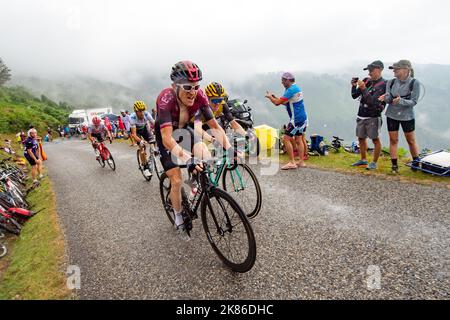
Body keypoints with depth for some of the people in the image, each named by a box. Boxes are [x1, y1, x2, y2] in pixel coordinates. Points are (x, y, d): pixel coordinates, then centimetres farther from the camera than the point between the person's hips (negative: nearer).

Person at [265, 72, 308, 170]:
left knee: (286, 139, -5)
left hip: (296, 119, -10)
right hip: (303, 118, 10)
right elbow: (287, 102, 19)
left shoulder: (291, 90, -17)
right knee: (298, 139, 14)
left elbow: (277, 103, -21)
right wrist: (274, 97, 10)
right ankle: (301, 162, 19)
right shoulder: (297, 88, 15)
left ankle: (292, 163, -4)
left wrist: (270, 97, -2)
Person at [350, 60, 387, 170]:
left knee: (375, 139, 1)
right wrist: (354, 86, -7)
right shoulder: (366, 81, 8)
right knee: (361, 138, 13)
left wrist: (364, 88, -25)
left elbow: (373, 101, -20)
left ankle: (374, 163, 10)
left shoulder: (383, 84, -10)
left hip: (373, 117, -7)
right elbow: (354, 96, 10)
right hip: (361, 116, 7)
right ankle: (363, 160, 27)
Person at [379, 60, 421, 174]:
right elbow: (388, 98, -6)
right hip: (392, 115, 3)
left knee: (411, 140, 9)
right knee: (393, 140, 4)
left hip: (407, 116, -3)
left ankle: (416, 163, 28)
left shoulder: (414, 83, -11)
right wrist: (386, 97, -28)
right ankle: (394, 165, 12)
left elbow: (413, 102, -14)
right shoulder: (391, 82, -1)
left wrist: (401, 101, -31)